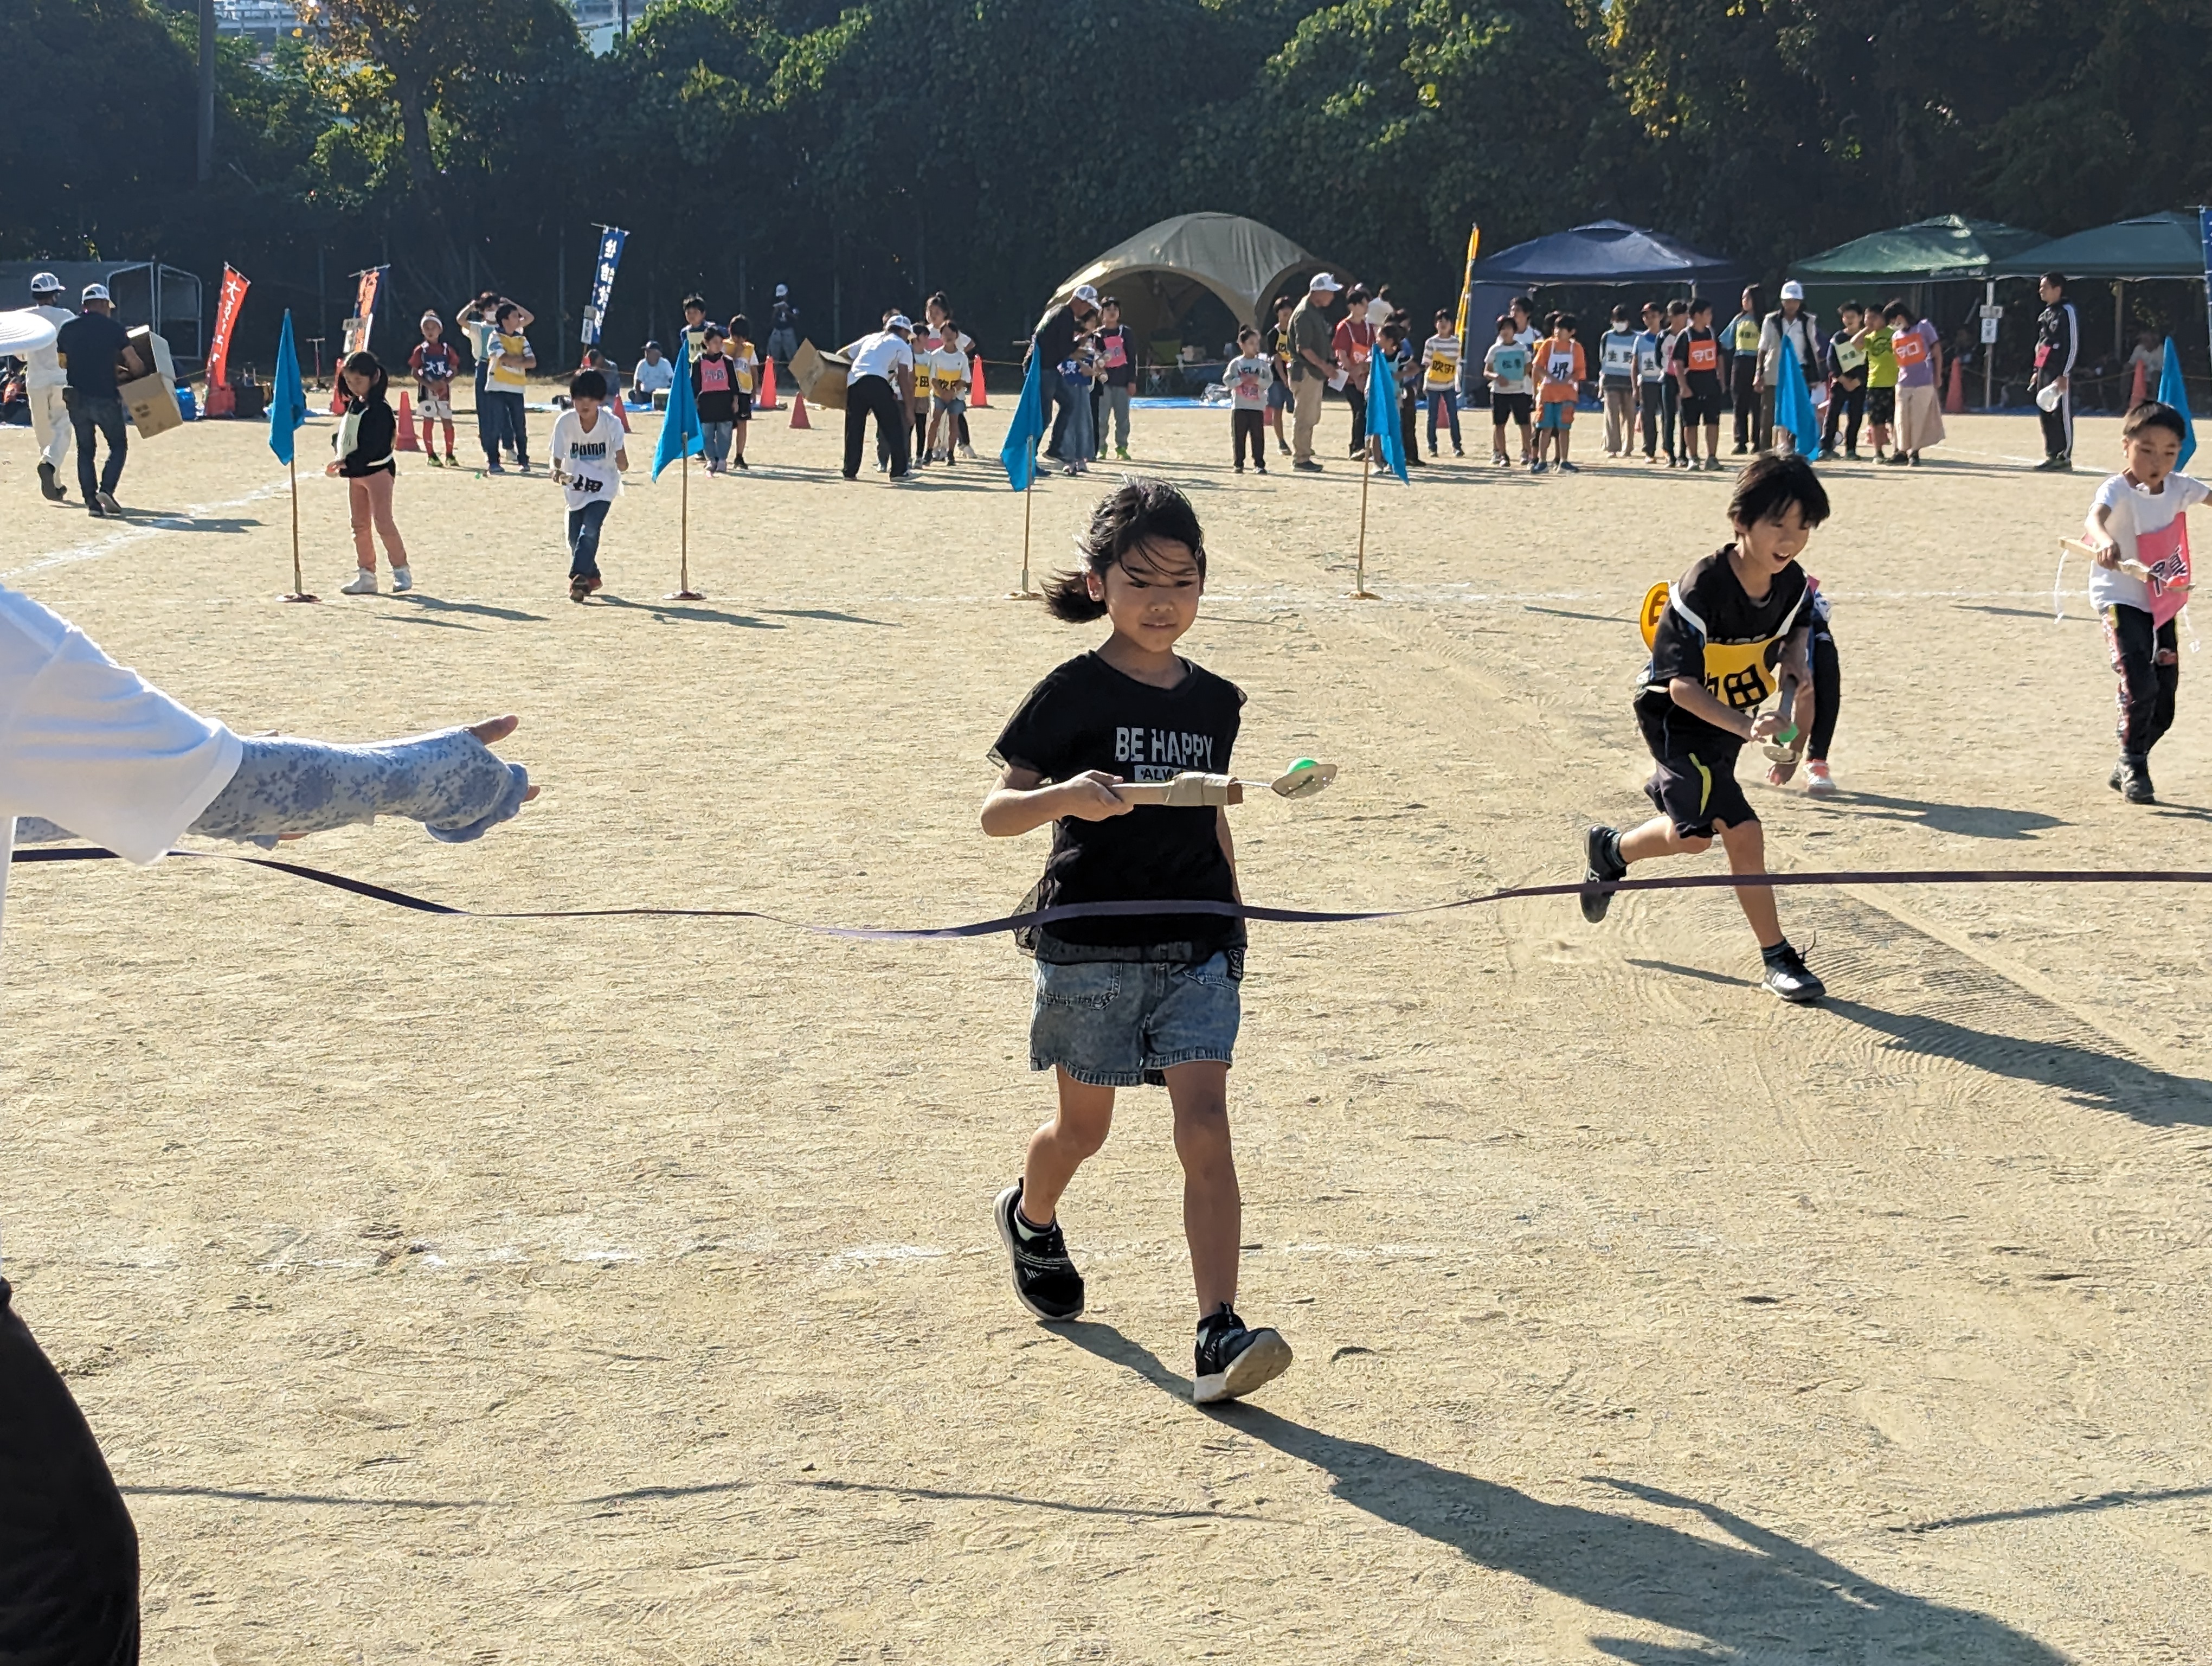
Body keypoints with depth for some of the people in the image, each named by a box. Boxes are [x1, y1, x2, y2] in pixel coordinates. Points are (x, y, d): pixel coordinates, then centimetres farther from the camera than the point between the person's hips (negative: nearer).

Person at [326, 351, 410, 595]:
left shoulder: (379, 409, -15)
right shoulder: (353, 405, 11)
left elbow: (372, 446, -23)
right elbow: (341, 435, 15)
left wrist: (347, 462, -26)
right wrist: (339, 456, -4)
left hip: (378, 470, -9)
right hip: (355, 473, 9)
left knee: (383, 522, -11)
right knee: (359, 525, 10)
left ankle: (401, 570, -2)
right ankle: (366, 574, 16)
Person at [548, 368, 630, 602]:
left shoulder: (612, 424, -21)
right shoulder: (564, 422, -17)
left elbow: (622, 465, -22)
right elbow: (557, 458, -13)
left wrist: (621, 460, -46)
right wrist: (557, 471, -36)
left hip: (603, 488, -3)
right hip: (575, 487, 3)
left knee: (590, 530, -21)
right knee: (575, 537, 5)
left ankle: (579, 577, -18)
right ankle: (592, 576, 29)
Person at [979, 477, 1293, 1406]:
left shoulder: (1215, 702, 8)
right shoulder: (1074, 693, -7)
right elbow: (995, 813, -11)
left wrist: (1231, 915, 20)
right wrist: (1063, 796, -30)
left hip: (1197, 945, 3)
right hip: (1090, 945, -3)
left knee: (1205, 1127, -11)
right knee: (1084, 1127, 14)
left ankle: (1220, 1339, -15)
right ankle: (1030, 1217, 49)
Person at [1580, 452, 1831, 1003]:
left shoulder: (1791, 581, -12)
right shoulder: (1702, 590, -31)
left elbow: (1796, 627, 12)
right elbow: (1682, 685, -31)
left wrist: (1791, 658, -11)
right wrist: (1746, 725, -44)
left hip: (1730, 719, 7)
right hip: (1676, 716, -7)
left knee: (1691, 835, 12)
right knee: (1742, 831, -15)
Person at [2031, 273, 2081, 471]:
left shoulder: (2067, 311, -10)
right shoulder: (2046, 313, 18)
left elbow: (2073, 345, -14)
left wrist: (2064, 375, -18)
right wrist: (2037, 371, 22)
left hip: (2060, 373, -9)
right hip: (2044, 371, 9)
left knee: (2062, 414, -7)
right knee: (2046, 414, 9)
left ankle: (2064, 458, -5)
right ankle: (2052, 455, 15)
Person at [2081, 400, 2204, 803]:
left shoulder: (2178, 487, -1)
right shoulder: (2118, 490, -20)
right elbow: (2095, 517, -42)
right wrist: (2104, 541, -65)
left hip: (2164, 605, 6)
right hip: (2122, 601, -6)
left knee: (2163, 706, 7)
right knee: (2140, 687, -21)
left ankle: (2126, 770, 27)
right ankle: (2133, 768, -3)